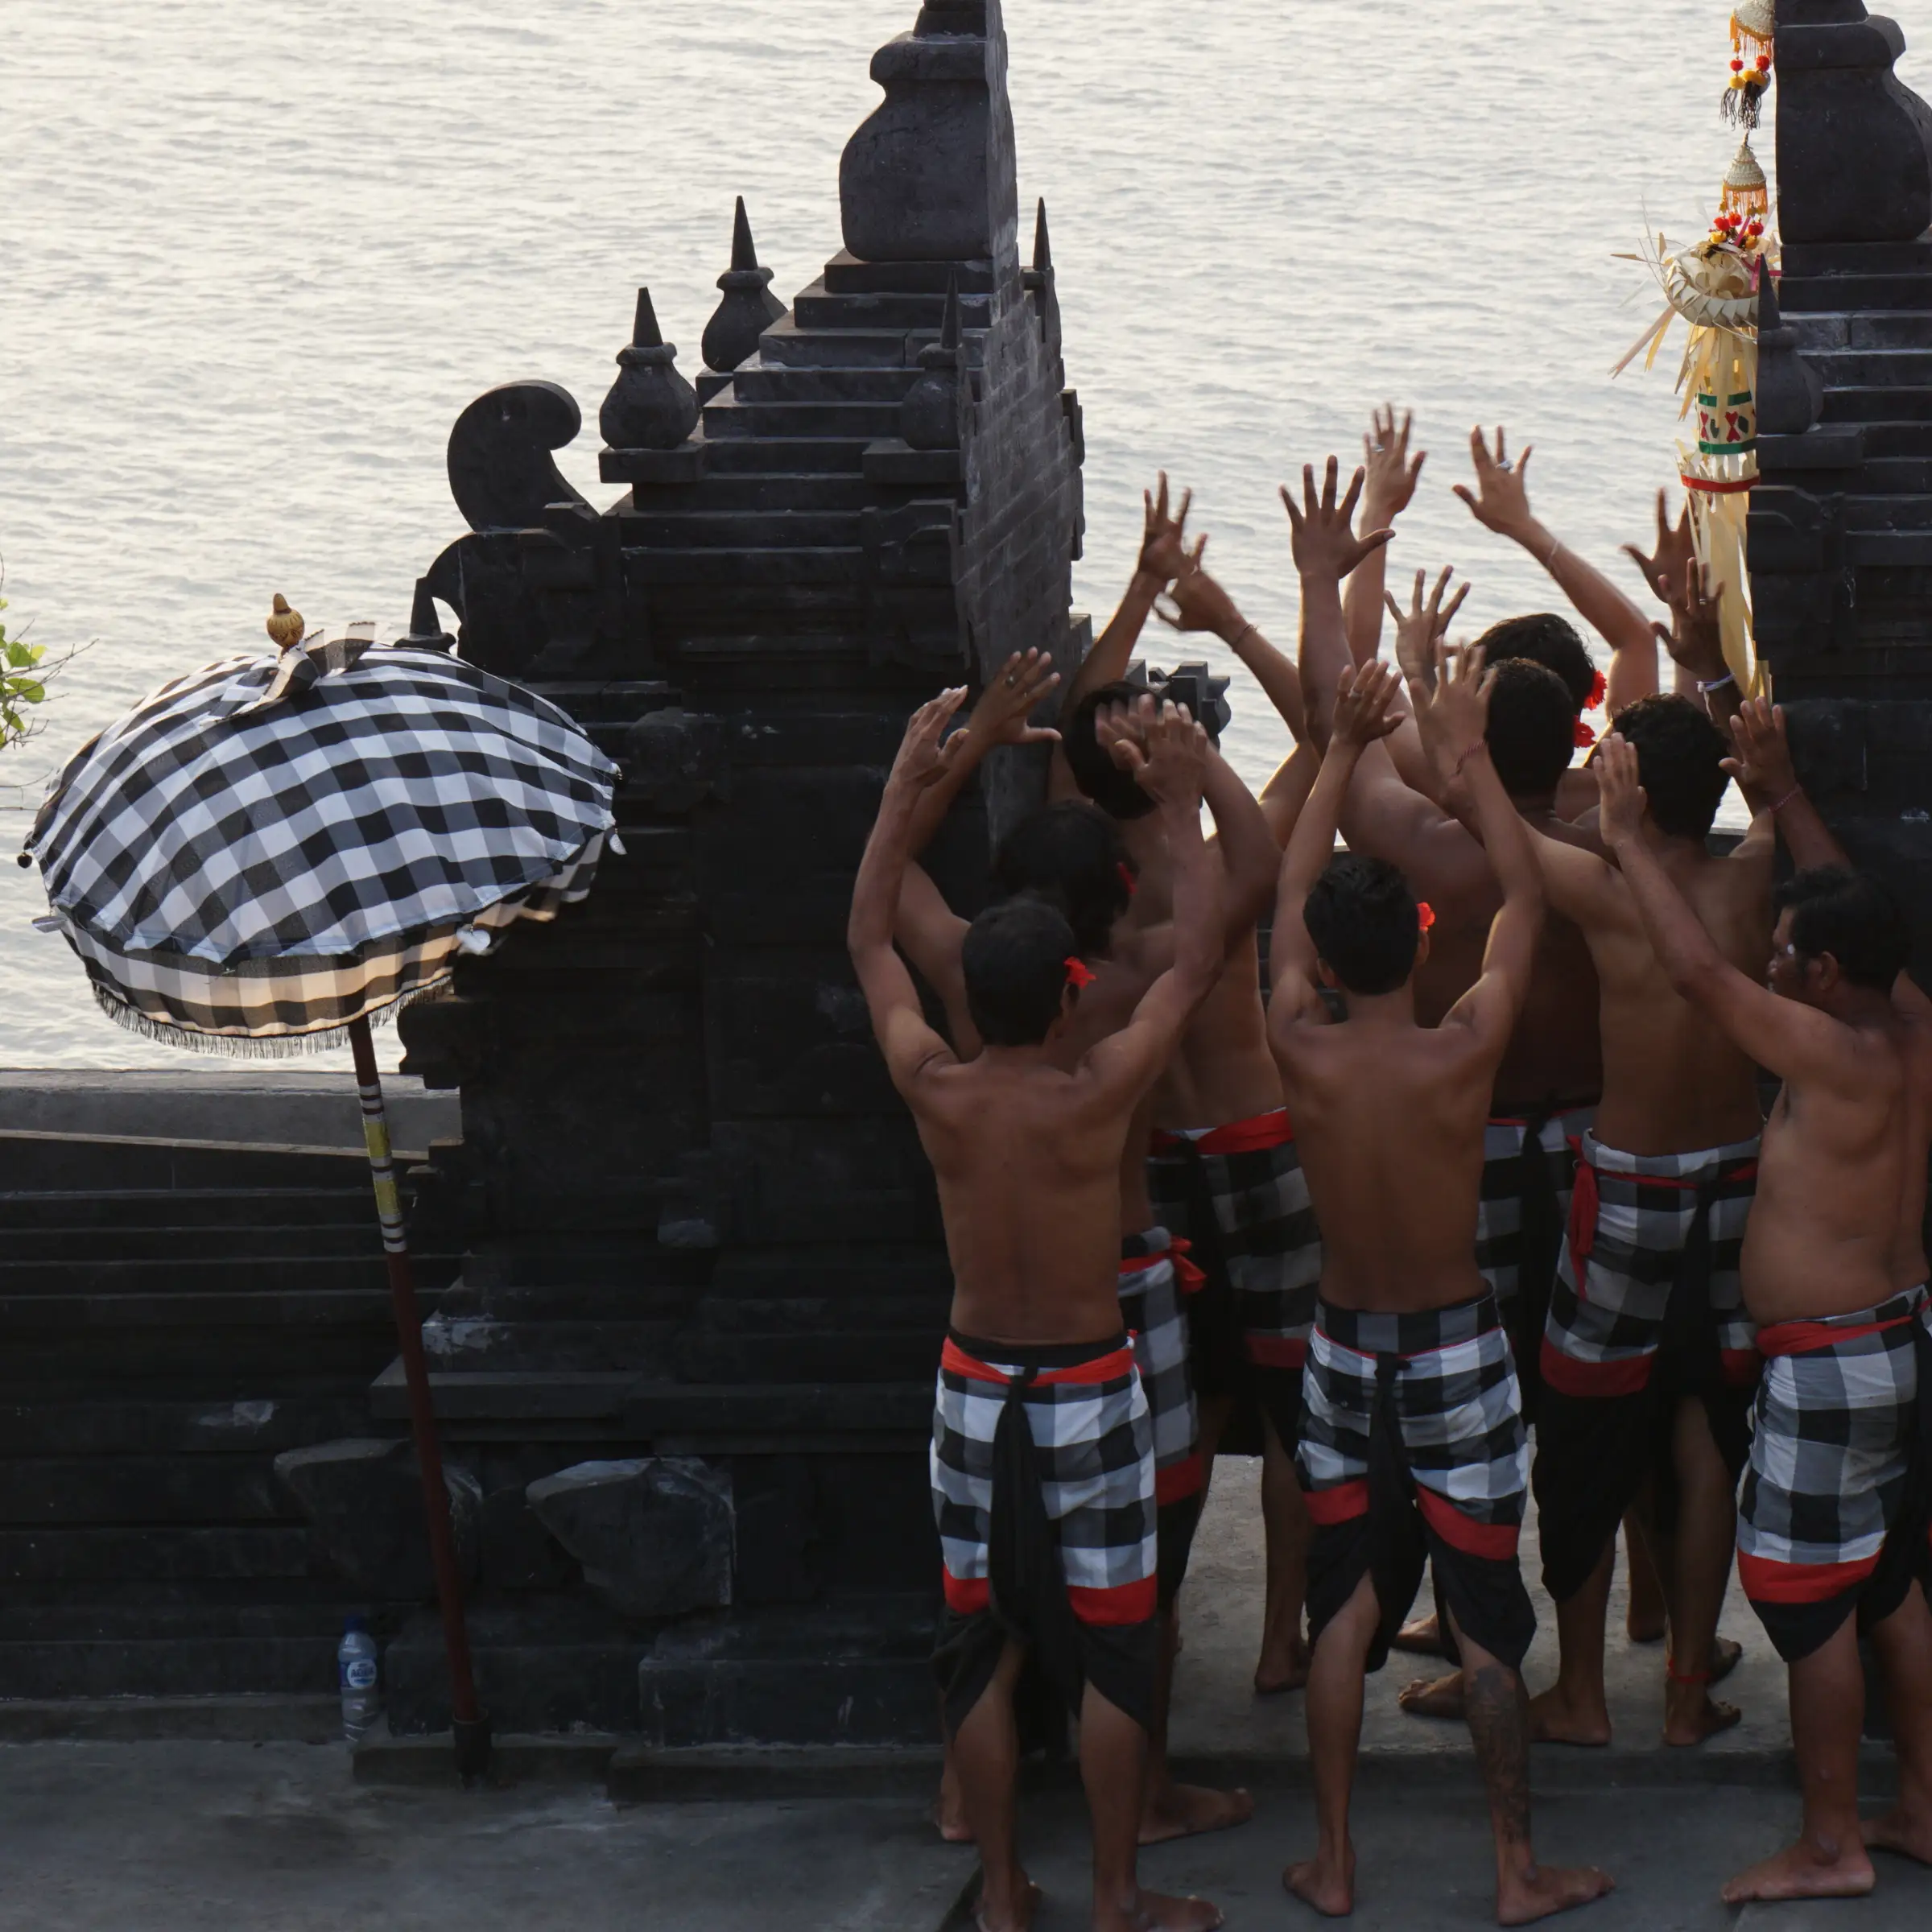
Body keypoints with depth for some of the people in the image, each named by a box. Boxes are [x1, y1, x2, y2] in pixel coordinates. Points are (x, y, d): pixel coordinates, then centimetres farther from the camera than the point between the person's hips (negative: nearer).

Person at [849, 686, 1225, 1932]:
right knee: (1111, 1649, 7)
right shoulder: (1099, 1094, -19)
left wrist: (909, 786, 6)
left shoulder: (936, 1093, -11)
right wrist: (1182, 808, -5)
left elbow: (870, 941, 4)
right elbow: (1202, 957, -10)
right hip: (1090, 1393, -3)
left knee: (985, 1647, 12)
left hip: (974, 1390, 3)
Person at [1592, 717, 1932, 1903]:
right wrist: (1784, 792, 20)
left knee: (1808, 1595, 0)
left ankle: (1832, 1847, 6)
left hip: (1829, 1360, -9)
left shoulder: (1837, 1056, -23)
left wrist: (1631, 840, -15)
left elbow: (1698, 970, -25)